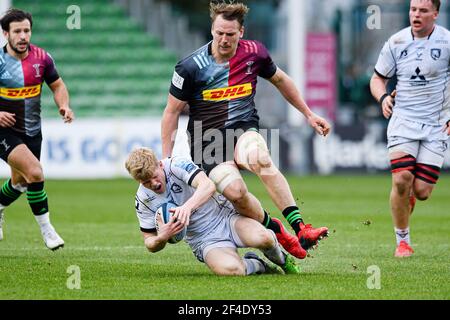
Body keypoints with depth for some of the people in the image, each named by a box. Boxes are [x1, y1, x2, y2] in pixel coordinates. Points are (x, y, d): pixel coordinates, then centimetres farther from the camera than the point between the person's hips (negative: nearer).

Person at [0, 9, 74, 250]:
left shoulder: (42, 58, -4)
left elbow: (57, 85, 10)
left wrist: (64, 106, -10)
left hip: (32, 131, 5)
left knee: (20, 182, 20)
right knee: (35, 173, -24)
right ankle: (46, 228, -11)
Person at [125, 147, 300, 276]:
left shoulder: (178, 165, -14)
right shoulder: (143, 199, -3)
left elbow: (208, 185, -31)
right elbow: (150, 242, 5)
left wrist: (187, 206, -50)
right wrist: (161, 238, -21)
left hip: (225, 216, -1)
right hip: (205, 241, 1)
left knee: (262, 237, -33)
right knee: (229, 269, -34)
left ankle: (281, 259, 6)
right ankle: (258, 265, 2)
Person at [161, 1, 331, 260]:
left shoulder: (254, 53, -1)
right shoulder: (191, 67, -9)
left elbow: (280, 80, 20)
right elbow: (172, 112, 1)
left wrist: (309, 114, 24)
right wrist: (166, 160, -1)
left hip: (245, 131, 1)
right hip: (208, 140, -1)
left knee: (259, 157, -37)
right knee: (235, 190, -32)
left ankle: (300, 228, -41)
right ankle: (277, 233, -8)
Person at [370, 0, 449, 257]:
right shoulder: (396, 42, 2)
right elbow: (378, 78, 14)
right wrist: (383, 96, -8)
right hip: (403, 120, 1)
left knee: (421, 191, -8)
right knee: (401, 179, -17)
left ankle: (411, 195, 30)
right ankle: (403, 241, 0)